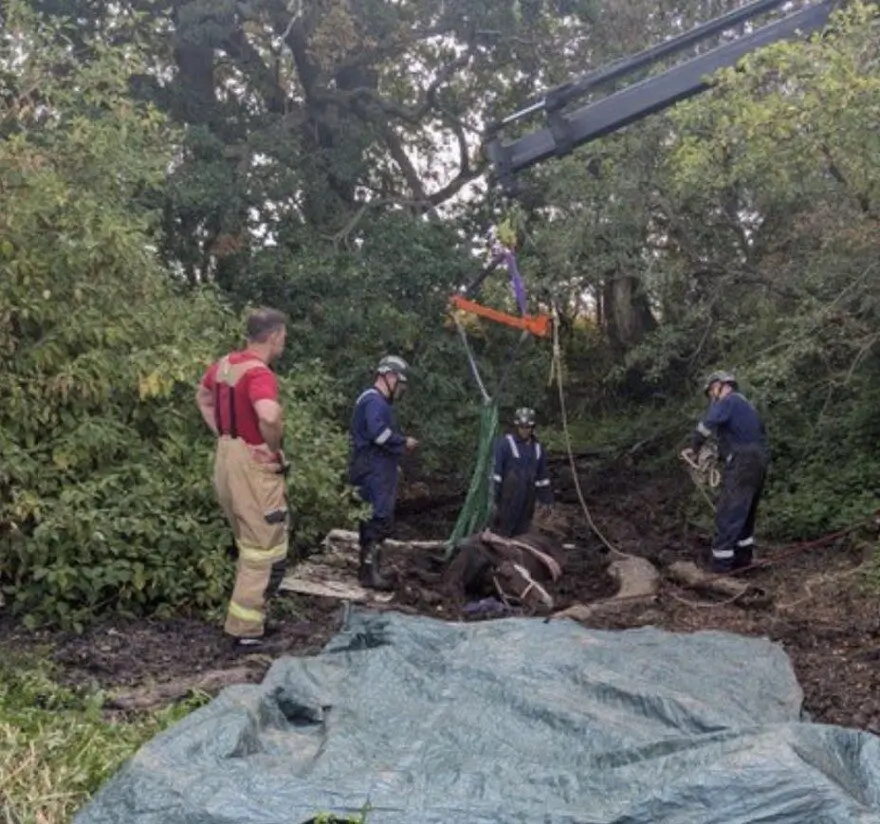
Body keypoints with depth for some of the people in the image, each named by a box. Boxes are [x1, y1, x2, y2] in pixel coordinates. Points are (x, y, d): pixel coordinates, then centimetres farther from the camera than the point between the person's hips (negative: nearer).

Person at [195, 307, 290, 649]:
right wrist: (275, 448, -21)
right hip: (254, 465, -9)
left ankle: (245, 615, 34)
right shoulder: (260, 373, -22)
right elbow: (269, 417, -41)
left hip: (227, 459, 9)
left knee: (248, 545, 24)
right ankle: (246, 629, 8)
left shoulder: (224, 364, 6)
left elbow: (203, 398, 25)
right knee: (266, 551, 3)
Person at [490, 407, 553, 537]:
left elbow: (542, 476, 17)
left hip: (527, 502, 6)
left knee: (521, 535, 11)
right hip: (506, 500, -6)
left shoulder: (537, 448, 10)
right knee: (501, 535, -4)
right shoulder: (504, 443, -10)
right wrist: (493, 499, -17)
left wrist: (546, 500, 16)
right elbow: (495, 472, -13)